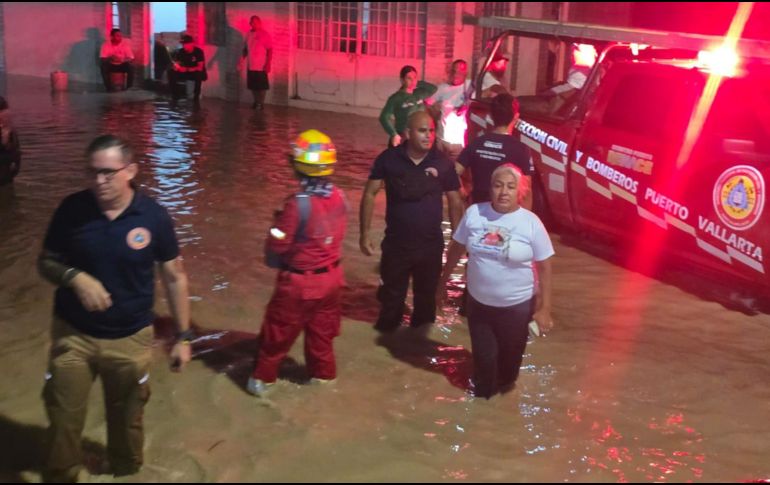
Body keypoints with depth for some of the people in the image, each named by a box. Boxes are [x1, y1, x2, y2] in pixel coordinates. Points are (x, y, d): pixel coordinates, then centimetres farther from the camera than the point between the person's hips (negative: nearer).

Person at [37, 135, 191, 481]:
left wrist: (183, 336, 0)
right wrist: (74, 276, -22)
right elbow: (46, 262, 1)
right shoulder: (72, 209, -11)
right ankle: (59, 476, 38)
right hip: (72, 335, 0)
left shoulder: (154, 217, -12)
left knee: (126, 419, 19)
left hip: (130, 339, 0)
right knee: (63, 419, 11)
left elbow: (174, 277, -2)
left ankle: (126, 471, 47)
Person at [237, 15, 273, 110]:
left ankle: (261, 103, 13)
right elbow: (245, 48, 16)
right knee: (252, 85, 11)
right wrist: (241, 60, 7)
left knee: (261, 86, 3)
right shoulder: (249, 34, 8)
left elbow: (270, 50, -10)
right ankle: (256, 102, 23)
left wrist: (268, 64, -16)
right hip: (250, 66, 6)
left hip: (261, 66, -6)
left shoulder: (264, 34, -9)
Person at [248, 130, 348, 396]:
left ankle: (263, 378, 28)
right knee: (322, 329, 24)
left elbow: (277, 245, -21)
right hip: (331, 276, 5)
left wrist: (278, 224, 0)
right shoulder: (339, 197, -10)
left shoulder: (298, 203, -28)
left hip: (300, 282, -5)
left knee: (278, 332, 14)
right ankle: (323, 372, 40)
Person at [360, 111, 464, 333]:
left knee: (426, 298, 17)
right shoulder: (389, 158, -10)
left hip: (431, 245, 1)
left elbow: (455, 202, 1)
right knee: (391, 298, 12)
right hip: (396, 244, -1)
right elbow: (370, 194, -4)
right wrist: (365, 233, -7)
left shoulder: (443, 163, -8)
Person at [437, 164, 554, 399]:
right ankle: (482, 394, 41)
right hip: (478, 301, 1)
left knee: (510, 354, 20)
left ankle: (504, 385, 51)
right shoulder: (474, 213, -8)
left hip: (516, 306, -1)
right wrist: (443, 283, 9)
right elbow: (456, 248, 4)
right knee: (483, 355, 15)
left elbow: (544, 267, -9)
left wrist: (544, 309, -9)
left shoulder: (531, 223, -14)